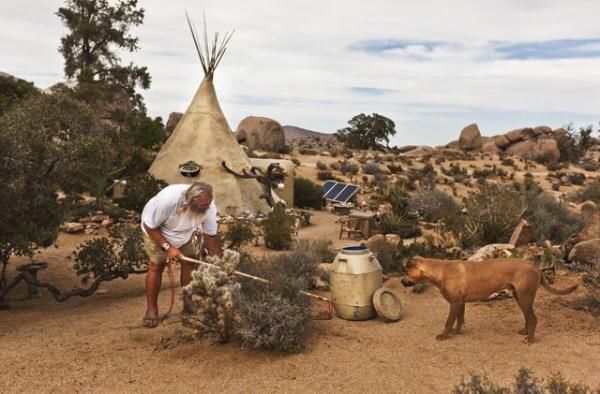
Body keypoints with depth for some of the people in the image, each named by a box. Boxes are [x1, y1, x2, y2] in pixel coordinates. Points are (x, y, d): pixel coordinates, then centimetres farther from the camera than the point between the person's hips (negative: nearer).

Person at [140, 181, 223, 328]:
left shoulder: (208, 206, -31)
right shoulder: (168, 199, -44)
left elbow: (210, 236, -18)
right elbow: (149, 226, -30)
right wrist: (168, 247, -32)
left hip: (183, 235, 4)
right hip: (156, 232, -4)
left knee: (189, 262, -2)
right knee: (156, 266, -7)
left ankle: (188, 302, 17)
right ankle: (151, 308, 8)